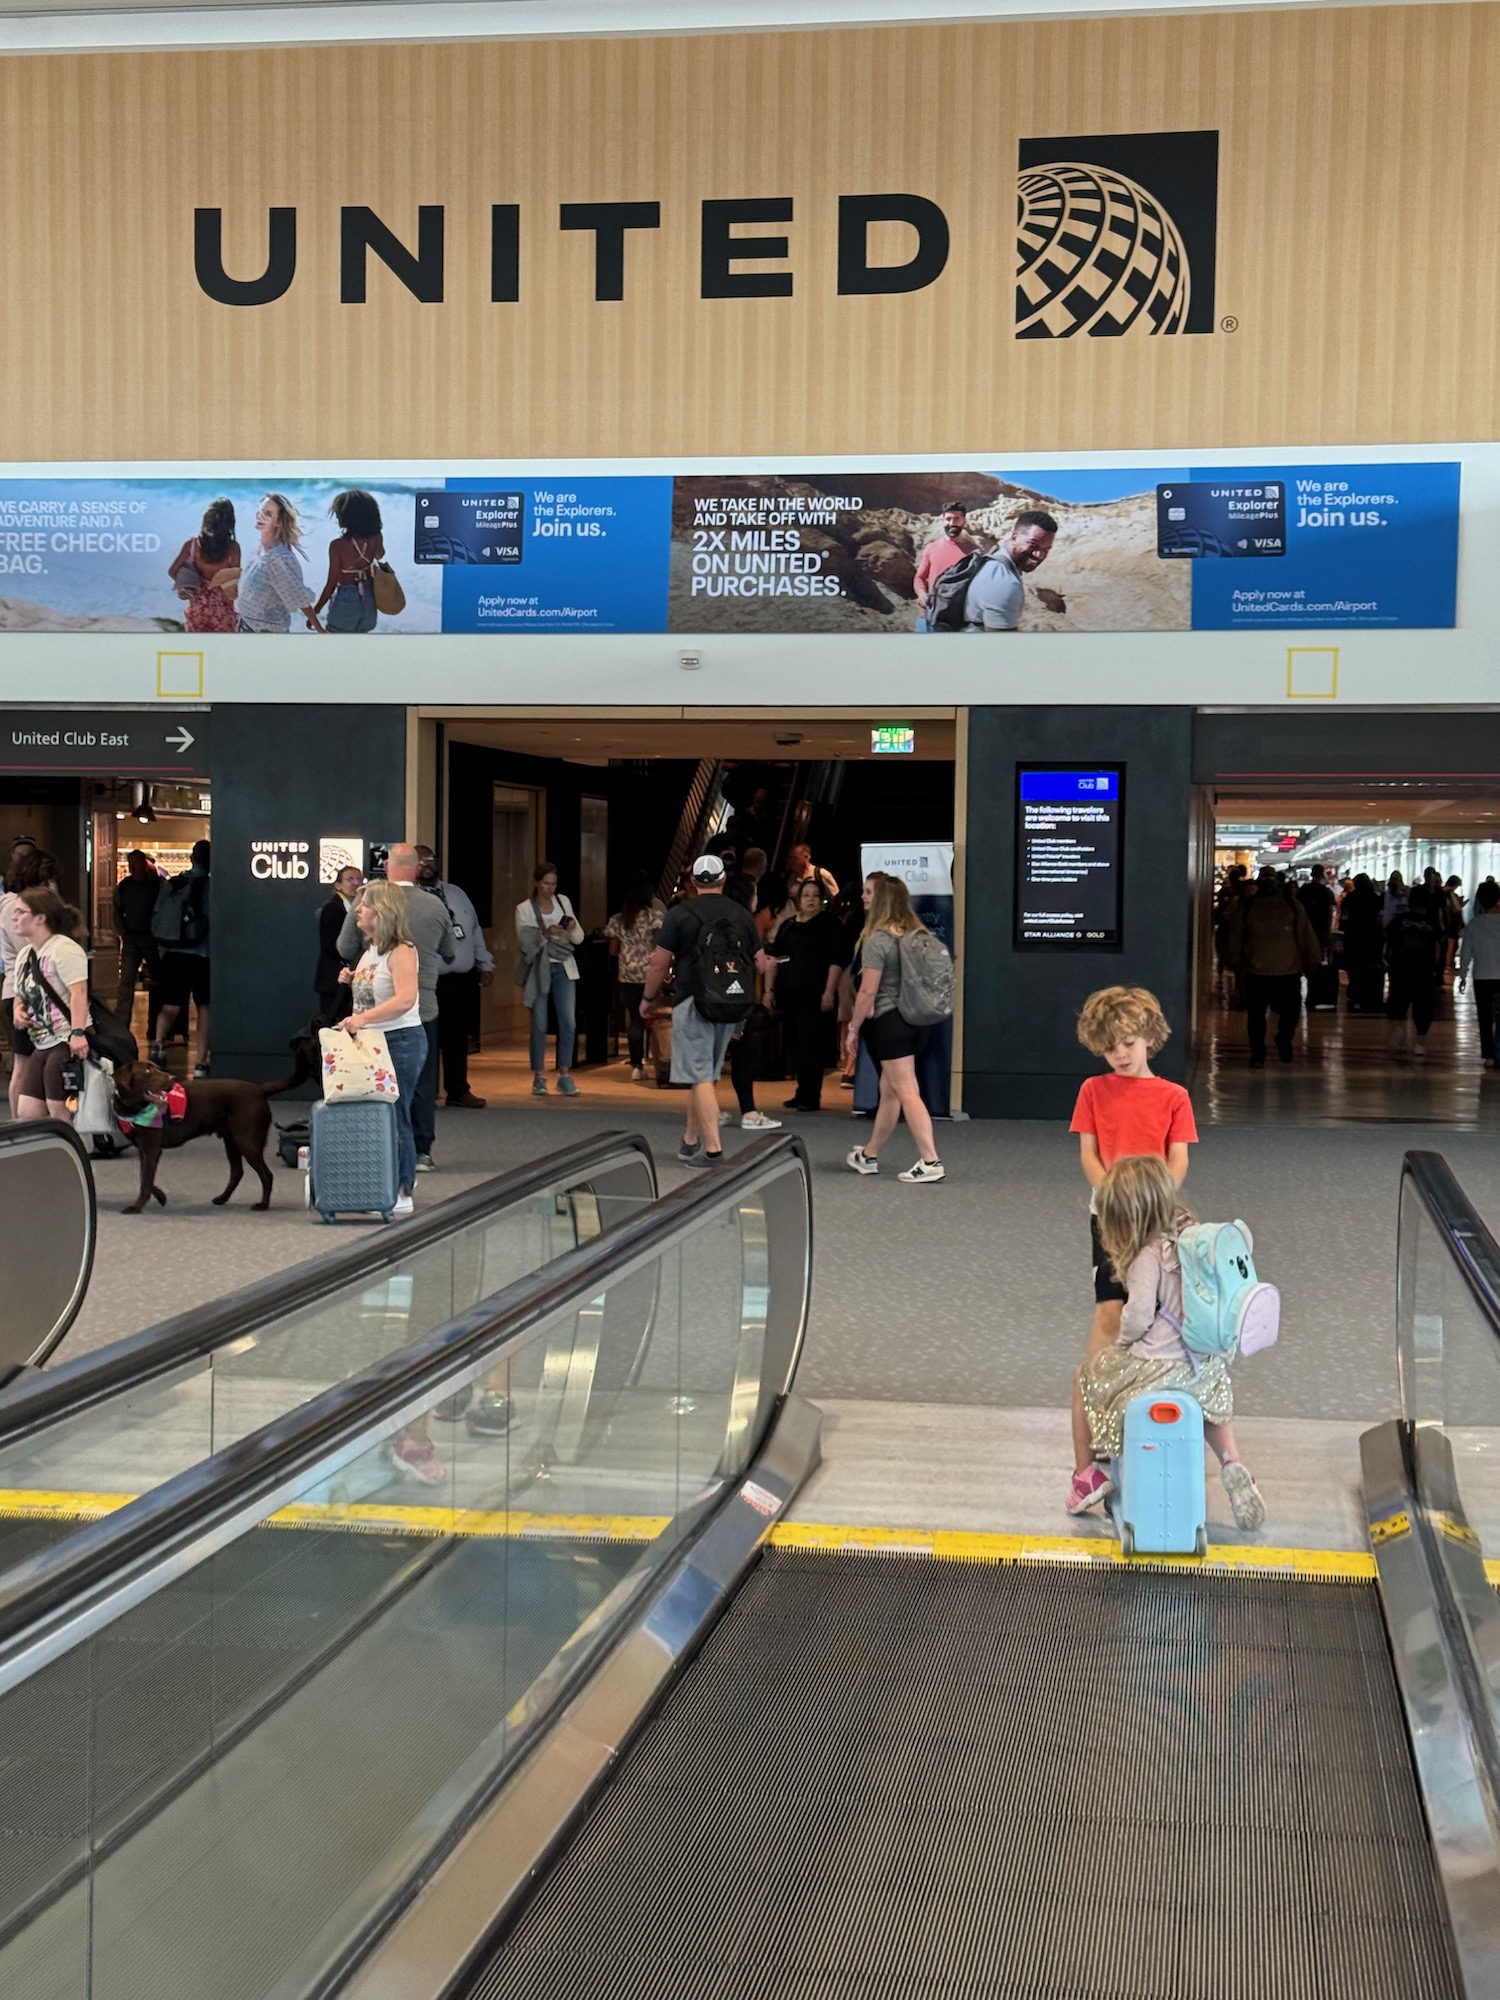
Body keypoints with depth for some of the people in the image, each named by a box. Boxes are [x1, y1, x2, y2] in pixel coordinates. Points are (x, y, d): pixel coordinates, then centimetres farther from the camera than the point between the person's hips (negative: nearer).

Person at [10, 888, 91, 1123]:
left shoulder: (64, 949, -11)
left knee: (60, 1115, -8)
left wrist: (77, 1032, -31)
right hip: (42, 1045, 9)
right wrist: (18, 1011, 6)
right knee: (26, 1114, 3)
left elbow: (79, 992, -21)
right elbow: (21, 995, 30)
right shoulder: (24, 954, 17)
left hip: (69, 1043, -9)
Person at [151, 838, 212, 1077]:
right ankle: (201, 1062, 8)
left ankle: (159, 1041, -21)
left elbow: (156, 921, 9)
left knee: (170, 1006, 7)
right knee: (204, 1008, 7)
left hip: (172, 955, 3)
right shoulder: (210, 886, -8)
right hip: (201, 956, -3)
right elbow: (215, 923, -12)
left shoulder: (171, 884, 6)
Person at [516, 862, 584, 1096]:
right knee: (539, 1025, -3)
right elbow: (524, 941, -10)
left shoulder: (563, 902, 10)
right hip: (538, 969, -3)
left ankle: (565, 1075, 2)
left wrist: (572, 928, -11)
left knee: (569, 1022, -5)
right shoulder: (524, 909, 1)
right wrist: (545, 933, -24)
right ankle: (539, 1077, 4)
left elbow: (579, 939, 10)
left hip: (563, 968, 3)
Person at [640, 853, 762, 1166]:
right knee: (706, 1075, 16)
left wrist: (648, 998, 9)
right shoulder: (741, 915, 7)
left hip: (694, 1003, -5)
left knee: (700, 1077, -5)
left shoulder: (679, 914, -5)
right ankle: (691, 1140, 27)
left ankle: (712, 1148, -12)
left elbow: (659, 962, -4)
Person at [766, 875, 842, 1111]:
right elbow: (774, 958, 19)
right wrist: (769, 989, 12)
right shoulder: (788, 926, 16)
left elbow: (836, 961, -7)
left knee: (809, 1043, -10)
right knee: (793, 1043, 8)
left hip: (814, 994, -6)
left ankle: (810, 1096, -8)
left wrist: (829, 992, -14)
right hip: (789, 993, 6)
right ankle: (803, 1092, 16)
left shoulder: (828, 925, 0)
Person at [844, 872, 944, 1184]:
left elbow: (868, 991, -16)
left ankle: (930, 1161, -12)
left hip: (889, 1021, -8)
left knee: (906, 1092, -8)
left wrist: (853, 1028, -6)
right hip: (916, 1019, 8)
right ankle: (869, 1155, 30)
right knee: (888, 1090, 17)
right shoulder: (916, 934, 10)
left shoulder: (878, 939, -14)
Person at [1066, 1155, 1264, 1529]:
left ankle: (1086, 1476, 22)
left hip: (1160, 1364, -7)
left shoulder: (1150, 1255, -19)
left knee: (1086, 1378, 19)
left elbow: (1138, 1315, -23)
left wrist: (1121, 1341, -1)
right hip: (1205, 1362, 7)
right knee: (1213, 1397, 40)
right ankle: (1233, 1466, 16)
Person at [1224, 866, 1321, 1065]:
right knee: (1256, 1016, 3)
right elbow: (1235, 937, 8)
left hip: (1289, 973, 0)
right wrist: (1237, 961, 2)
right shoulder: (1245, 907, 4)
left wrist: (1313, 960, 5)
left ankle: (1283, 1041, 32)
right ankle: (1257, 1053, 17)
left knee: (1291, 1013, 4)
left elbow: (1306, 936, 7)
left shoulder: (1293, 906, 6)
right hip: (1257, 973, 0)